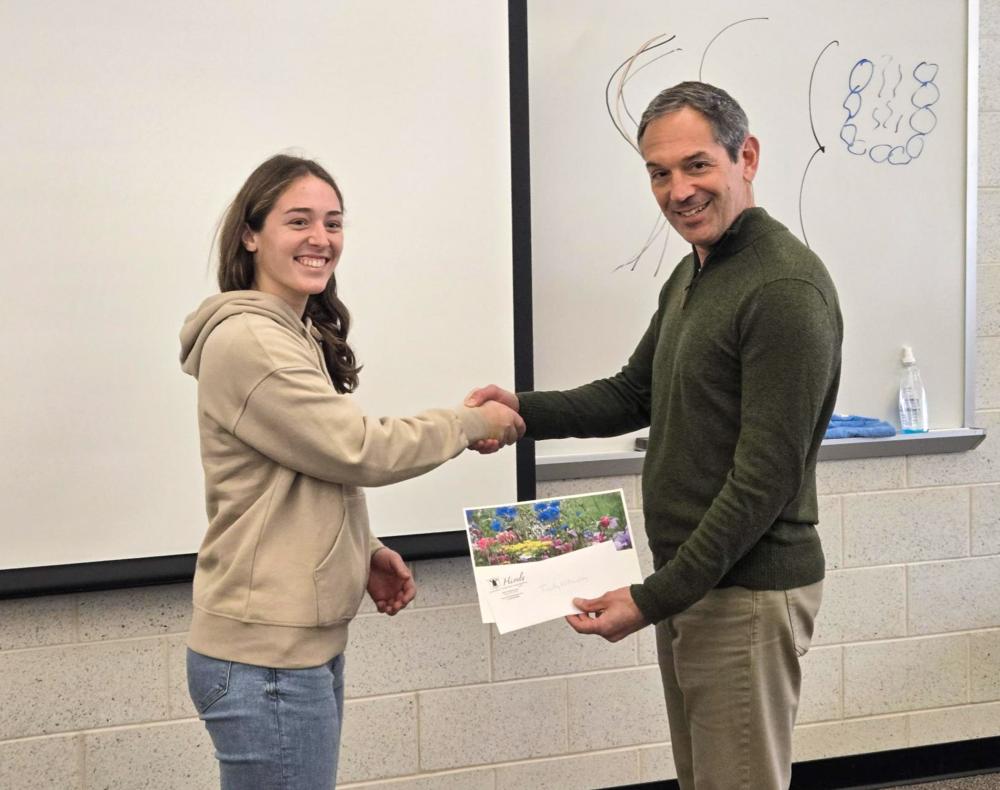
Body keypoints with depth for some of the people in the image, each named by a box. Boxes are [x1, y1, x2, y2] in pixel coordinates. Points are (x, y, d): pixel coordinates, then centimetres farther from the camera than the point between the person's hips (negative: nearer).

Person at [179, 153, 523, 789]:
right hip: (267, 657, -10)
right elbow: (359, 450, -17)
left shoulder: (298, 335, 15)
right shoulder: (247, 340, -17)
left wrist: (364, 552, 6)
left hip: (307, 640, 10)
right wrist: (473, 422, -5)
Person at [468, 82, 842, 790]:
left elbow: (766, 478, -22)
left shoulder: (786, 287, -19)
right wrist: (524, 411, 2)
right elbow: (634, 394, 20)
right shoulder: (690, 277, 12)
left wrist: (654, 598, -22)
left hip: (747, 591, -9)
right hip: (686, 579, 9)